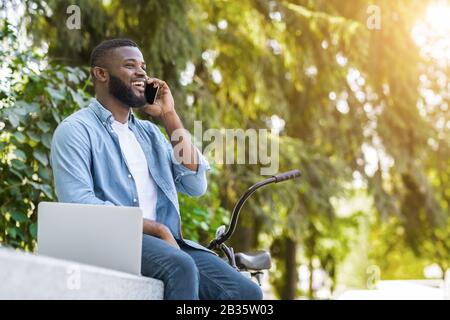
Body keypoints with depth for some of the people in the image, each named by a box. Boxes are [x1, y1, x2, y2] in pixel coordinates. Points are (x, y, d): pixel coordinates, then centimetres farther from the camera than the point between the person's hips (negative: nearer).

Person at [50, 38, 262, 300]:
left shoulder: (148, 131, 23)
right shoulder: (76, 130, 2)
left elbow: (195, 185, 13)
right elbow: (78, 203, -13)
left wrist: (169, 116, 11)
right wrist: (155, 228, -17)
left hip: (167, 243, 6)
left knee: (247, 293, -17)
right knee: (180, 266, -37)